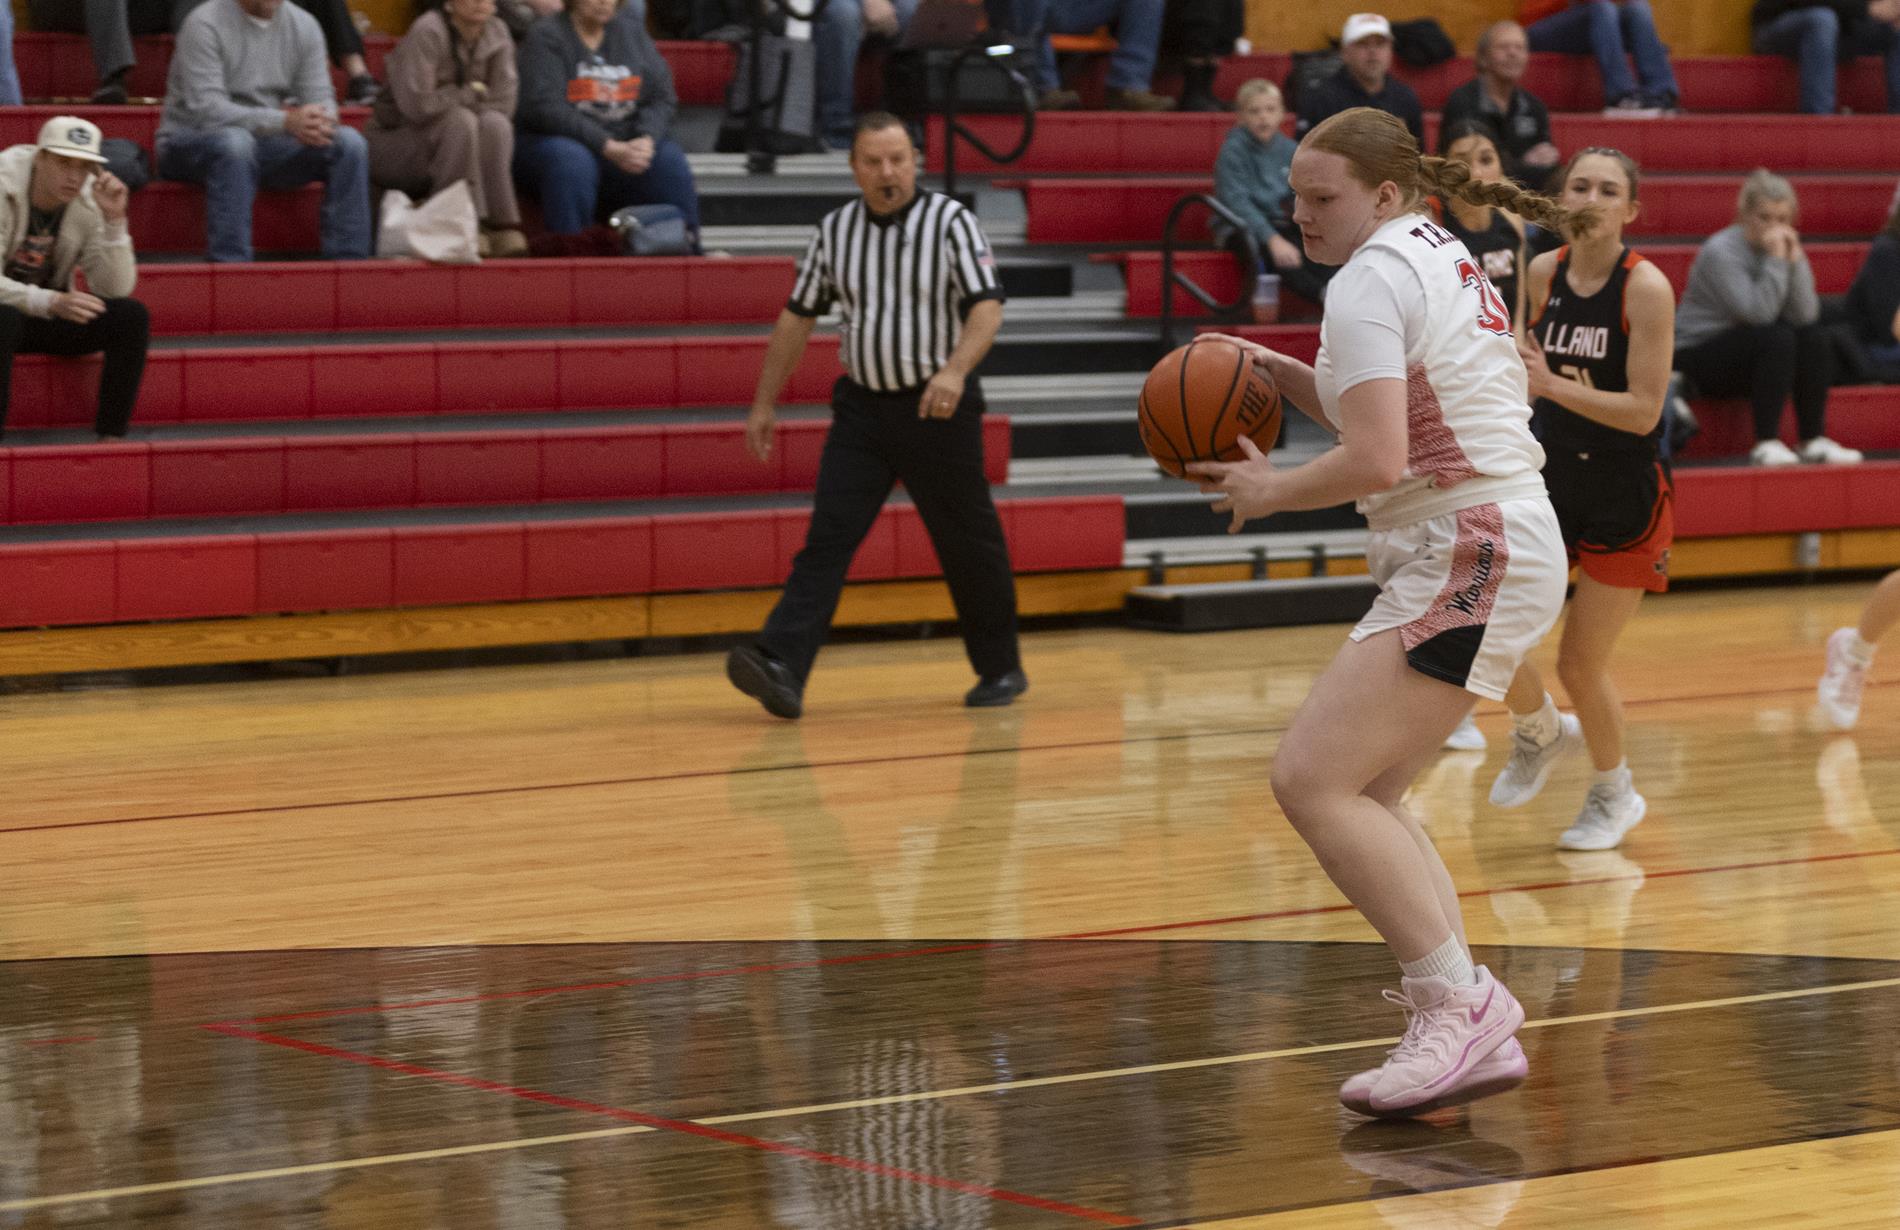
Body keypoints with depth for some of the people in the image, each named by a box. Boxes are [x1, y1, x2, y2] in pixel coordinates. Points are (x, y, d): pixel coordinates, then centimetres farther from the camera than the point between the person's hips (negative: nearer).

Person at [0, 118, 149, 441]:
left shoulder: (90, 201, -6)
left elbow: (115, 290, -11)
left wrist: (114, 219, -23)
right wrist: (51, 302, -41)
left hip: (50, 317, 5)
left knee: (131, 315, -18)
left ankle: (110, 438, -16)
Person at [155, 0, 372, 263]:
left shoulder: (304, 25, 2)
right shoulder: (204, 25, -16)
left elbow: (321, 101, 0)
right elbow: (206, 111, -25)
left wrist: (321, 124, -27)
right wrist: (286, 122, -37)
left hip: (263, 145, 5)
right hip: (191, 143, -5)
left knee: (349, 143, -16)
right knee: (234, 141, -39)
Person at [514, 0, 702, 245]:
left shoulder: (632, 34, 12)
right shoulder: (545, 37, -4)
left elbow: (662, 98, 7)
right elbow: (546, 108, -16)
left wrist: (646, 140, -15)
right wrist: (609, 148, -24)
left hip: (623, 144, 4)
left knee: (670, 160, -22)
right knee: (572, 161, -37)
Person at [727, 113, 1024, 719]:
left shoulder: (951, 222, -7)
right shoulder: (835, 230, 5)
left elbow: (987, 306, -16)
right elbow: (798, 315, 13)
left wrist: (955, 370, -34)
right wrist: (765, 402, 12)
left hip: (939, 407, -3)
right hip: (861, 408, 3)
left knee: (969, 546, 8)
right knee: (827, 538, -10)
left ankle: (1002, 669, 25)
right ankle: (781, 670, -21)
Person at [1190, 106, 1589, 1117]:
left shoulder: (1371, 279, -11)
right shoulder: (1445, 259, 21)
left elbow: (1375, 461, -20)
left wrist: (1269, 490, -4)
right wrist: (1281, 373, 17)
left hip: (1466, 557, -11)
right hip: (1492, 550, 11)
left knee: (1311, 779, -16)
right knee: (1364, 795, 14)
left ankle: (1455, 1006, -19)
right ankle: (1467, 1021, 9)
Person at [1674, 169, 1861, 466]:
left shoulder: (1782, 246, 0)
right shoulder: (1721, 252, -19)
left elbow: (1805, 315, -12)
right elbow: (1758, 313, -29)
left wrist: (1795, 260, -19)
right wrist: (1775, 260, -28)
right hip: (1697, 357, -7)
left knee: (1815, 336, -13)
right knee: (1777, 337, -29)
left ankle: (1814, 440, -10)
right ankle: (1766, 443, -26)